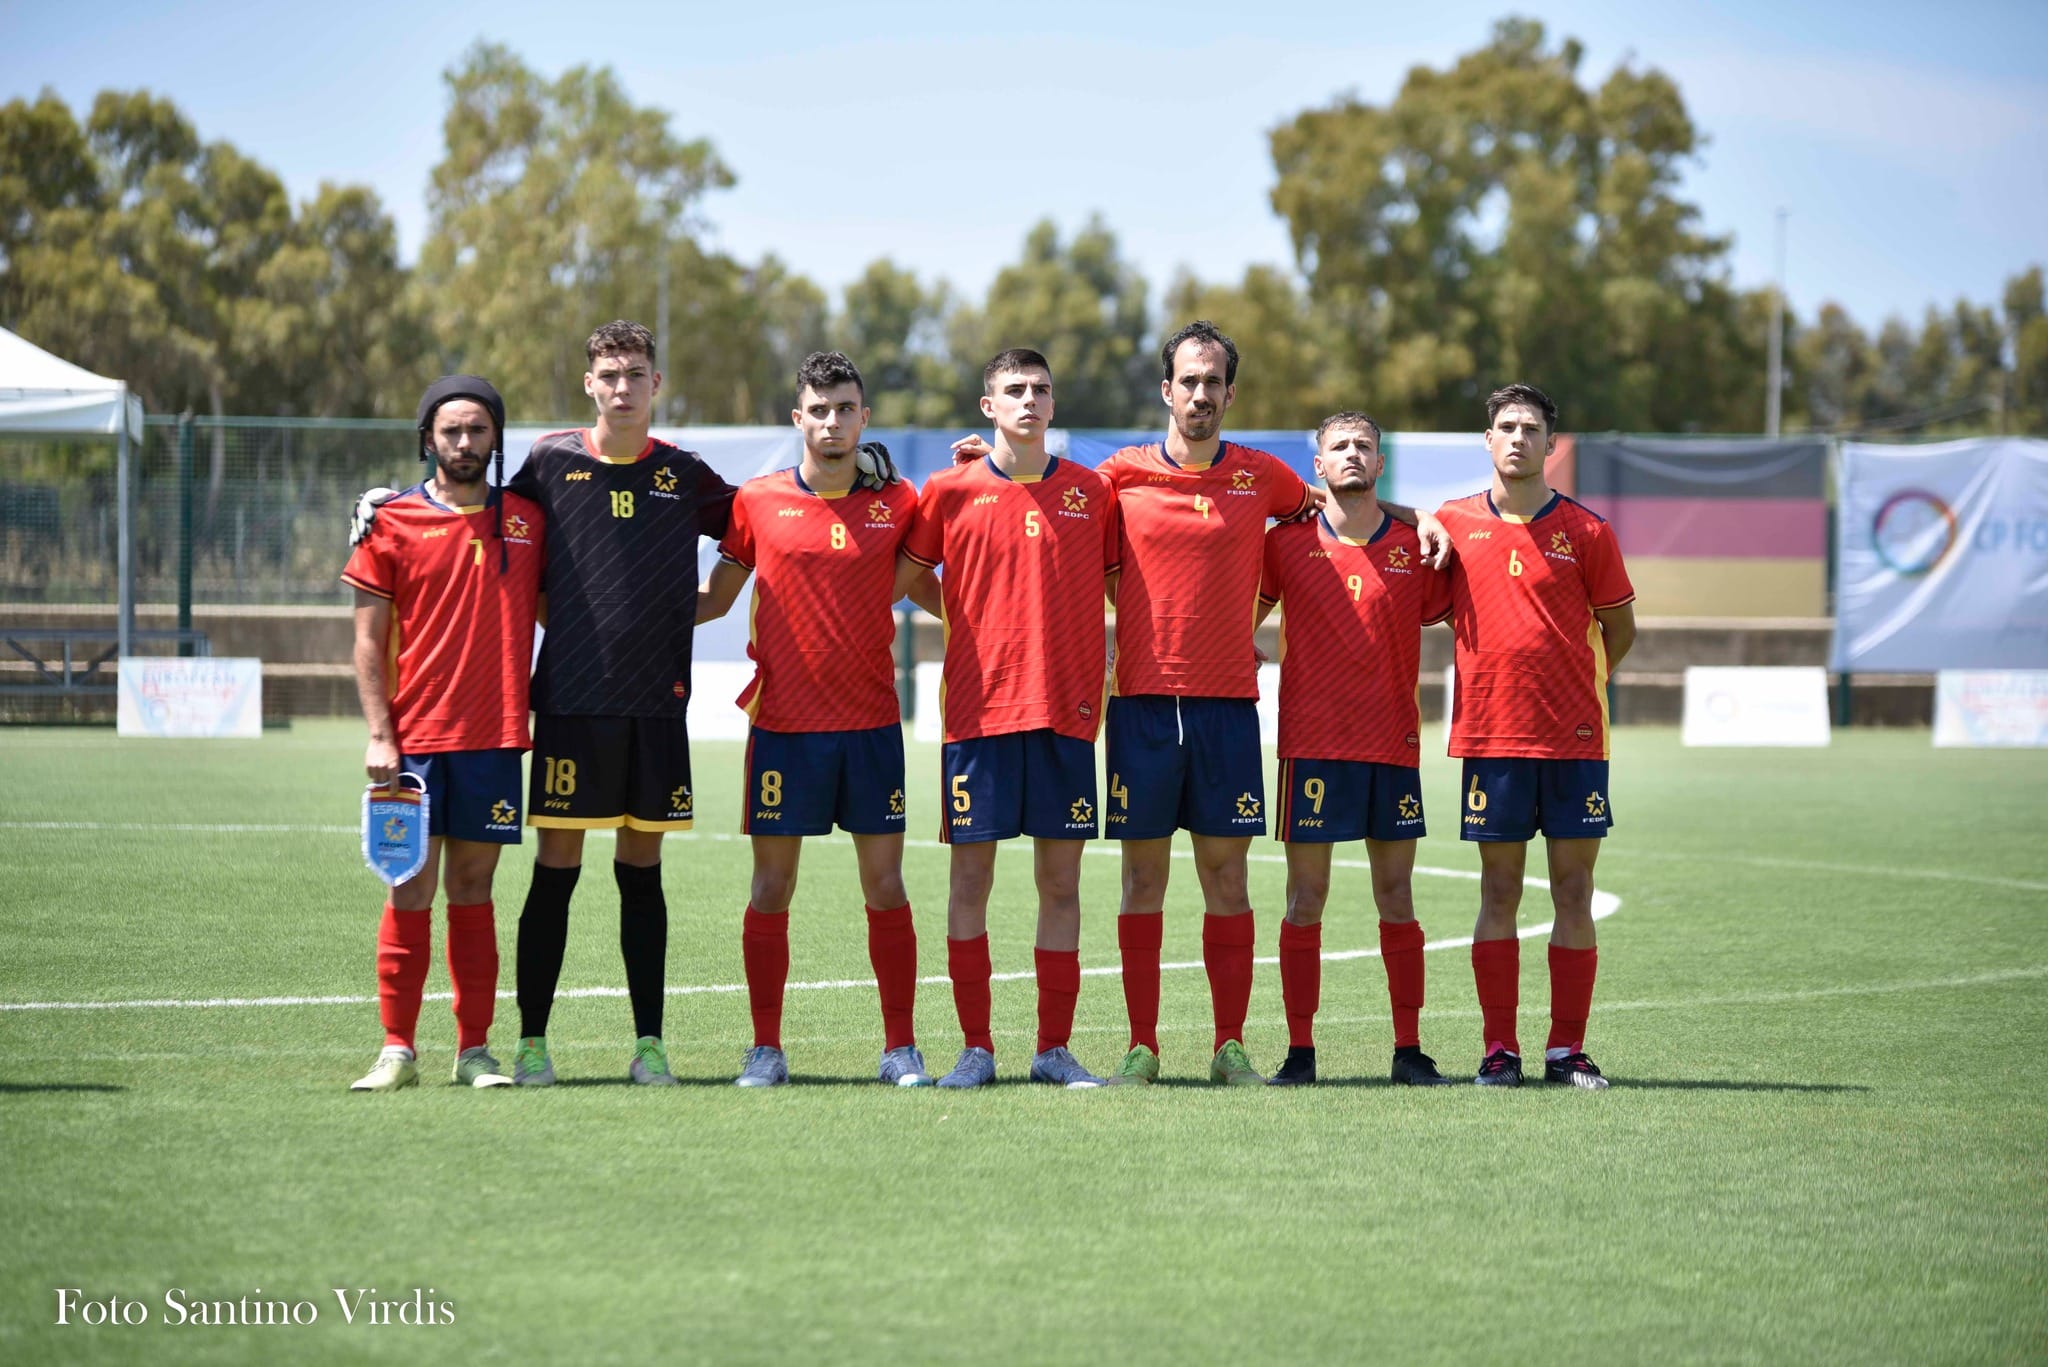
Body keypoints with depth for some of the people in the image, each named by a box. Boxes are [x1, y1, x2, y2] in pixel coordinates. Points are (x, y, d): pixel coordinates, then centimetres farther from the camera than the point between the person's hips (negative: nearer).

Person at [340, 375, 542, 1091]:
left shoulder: (526, 520, 9)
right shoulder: (393, 521, 2)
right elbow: (369, 640, 2)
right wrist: (379, 734, -6)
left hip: (495, 737, 2)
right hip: (415, 738, -2)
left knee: (472, 889, 5)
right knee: (411, 889, -3)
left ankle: (474, 1050, 8)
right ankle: (397, 1051, 2)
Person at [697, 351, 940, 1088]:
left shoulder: (897, 503, 4)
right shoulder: (757, 502, 2)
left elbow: (924, 588, 14)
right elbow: (714, 598, 11)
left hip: (871, 723, 1)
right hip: (783, 723, 0)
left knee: (885, 884, 1)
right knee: (772, 887, 1)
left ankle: (901, 1048, 8)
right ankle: (766, 1048, 9)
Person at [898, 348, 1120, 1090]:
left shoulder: (1091, 492, 7)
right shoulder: (951, 491, 3)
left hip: (1067, 708, 1)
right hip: (978, 707, -1)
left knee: (1061, 878, 3)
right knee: (970, 875, 0)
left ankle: (1055, 1048, 9)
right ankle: (976, 1048, 8)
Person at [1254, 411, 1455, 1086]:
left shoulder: (1414, 547, 7)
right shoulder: (1288, 542, 4)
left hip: (1394, 744, 1)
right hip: (1312, 743, -1)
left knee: (1396, 896, 4)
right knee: (1306, 897, -1)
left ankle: (1409, 1049, 9)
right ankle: (1300, 1051, 3)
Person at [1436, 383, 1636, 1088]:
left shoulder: (1586, 530, 1)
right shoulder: (1455, 522, 4)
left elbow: (1619, 630, 10)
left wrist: (1572, 683, 12)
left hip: (1573, 738, 0)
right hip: (1489, 734, 0)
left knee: (1573, 892, 2)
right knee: (1499, 893, 3)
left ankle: (1567, 1049, 8)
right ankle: (1500, 1049, 7)